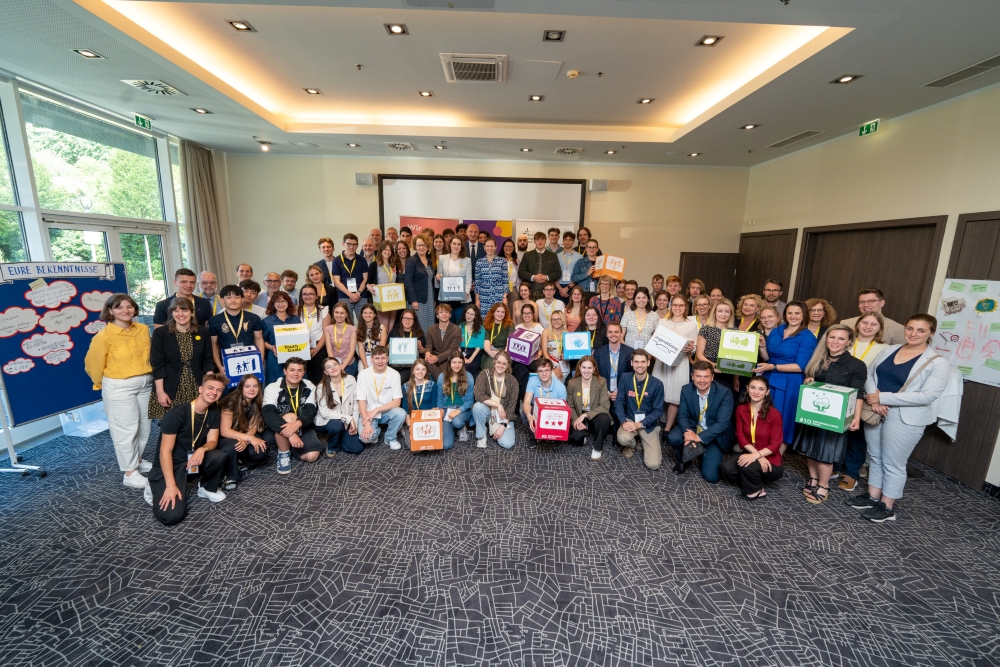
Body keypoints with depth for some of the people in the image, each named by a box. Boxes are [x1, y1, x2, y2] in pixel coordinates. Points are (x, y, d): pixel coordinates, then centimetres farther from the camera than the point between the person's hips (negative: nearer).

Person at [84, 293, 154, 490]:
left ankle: (137, 461, 34)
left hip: (145, 383, 5)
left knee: (144, 426, 15)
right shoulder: (103, 336, -14)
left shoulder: (143, 330, 0)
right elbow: (93, 364, -2)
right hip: (119, 387, -5)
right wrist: (102, 384, 10)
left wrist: (146, 376, 15)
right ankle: (130, 473, 11)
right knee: (125, 428, 1)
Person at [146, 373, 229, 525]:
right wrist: (171, 486, -26)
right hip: (170, 464, -5)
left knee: (218, 456, -29)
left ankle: (207, 488, 2)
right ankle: (156, 488, 11)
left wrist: (202, 449, -30)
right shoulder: (178, 413, -23)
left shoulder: (214, 412, -4)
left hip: (192, 459, 5)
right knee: (172, 516, -21)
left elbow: (212, 441, -4)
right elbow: (165, 451, -22)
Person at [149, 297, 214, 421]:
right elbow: (157, 365, -2)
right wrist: (160, 392, -9)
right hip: (171, 392, -1)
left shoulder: (203, 332, 6)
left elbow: (208, 361, 7)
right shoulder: (160, 333, 0)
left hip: (197, 391, 1)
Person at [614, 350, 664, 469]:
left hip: (649, 424, 0)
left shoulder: (657, 384, -11)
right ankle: (630, 444, 7)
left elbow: (658, 410, -9)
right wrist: (623, 422, -20)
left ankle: (642, 441, 23)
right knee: (623, 439, -34)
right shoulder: (625, 378, -7)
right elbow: (619, 402, -5)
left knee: (653, 464, -11)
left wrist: (639, 424, -20)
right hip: (630, 420, 1)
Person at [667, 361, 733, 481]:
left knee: (711, 477, -12)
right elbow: (682, 415, -7)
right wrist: (687, 432, -29)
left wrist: (699, 437, -32)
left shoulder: (725, 393, -20)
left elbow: (722, 423, -24)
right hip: (692, 428, 3)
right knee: (673, 438, -28)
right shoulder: (686, 390, -10)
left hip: (715, 435, -2)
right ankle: (683, 460, 6)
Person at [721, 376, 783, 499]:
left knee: (746, 466, -32)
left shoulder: (774, 414, -13)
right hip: (749, 454, 3)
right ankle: (750, 482, 5)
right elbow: (740, 436, -5)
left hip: (770, 460, -3)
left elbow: (775, 444, -15)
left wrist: (756, 455, -31)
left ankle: (756, 489, 0)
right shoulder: (741, 409, -2)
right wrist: (756, 454, -21)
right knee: (727, 467, -25)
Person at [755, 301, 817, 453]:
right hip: (769, 379, 5)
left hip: (789, 384, -5)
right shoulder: (775, 332, 8)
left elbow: (800, 366, -15)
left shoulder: (807, 338, -8)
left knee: (781, 421, 6)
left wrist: (772, 367, -22)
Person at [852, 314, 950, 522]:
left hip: (905, 420, -5)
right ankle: (872, 496, 30)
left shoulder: (938, 363, -9)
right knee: (875, 457, 16)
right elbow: (869, 374, 5)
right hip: (875, 413, 5)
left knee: (893, 463, 6)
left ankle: (887, 506, 21)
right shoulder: (889, 350, 5)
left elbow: (927, 396, -18)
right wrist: (872, 398, -13)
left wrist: (882, 398, -20)